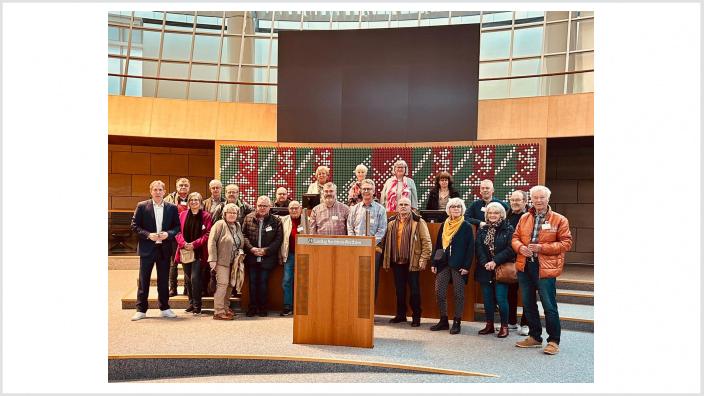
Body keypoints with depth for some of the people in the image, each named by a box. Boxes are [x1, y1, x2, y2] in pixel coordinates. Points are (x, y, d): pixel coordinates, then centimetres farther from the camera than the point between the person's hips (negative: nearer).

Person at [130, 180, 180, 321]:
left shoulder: (172, 208, 3)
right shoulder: (142, 206, 0)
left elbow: (177, 227, 5)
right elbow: (134, 226, -2)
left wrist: (168, 234, -14)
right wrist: (148, 235, -14)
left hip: (165, 249, 1)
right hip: (147, 249, -1)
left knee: (163, 280, 9)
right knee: (144, 280, 4)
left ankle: (165, 308, 20)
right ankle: (141, 310, 14)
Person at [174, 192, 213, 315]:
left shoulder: (205, 216, 0)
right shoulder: (182, 215, 10)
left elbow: (207, 234, -5)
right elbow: (178, 231, 6)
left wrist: (194, 244, -13)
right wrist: (183, 243, -11)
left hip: (199, 252, -4)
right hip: (185, 251, 4)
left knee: (195, 278, -10)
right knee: (188, 279, 9)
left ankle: (197, 305, 0)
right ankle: (191, 303, 21)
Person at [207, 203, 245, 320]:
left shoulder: (238, 226, 13)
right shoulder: (220, 224, -9)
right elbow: (212, 241, -14)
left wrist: (241, 251, 4)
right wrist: (212, 259, -18)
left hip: (233, 261, 7)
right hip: (222, 260, -7)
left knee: (230, 285, 11)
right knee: (222, 284, -10)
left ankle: (225, 307, 25)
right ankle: (219, 312, -5)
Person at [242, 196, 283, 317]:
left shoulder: (276, 221, -2)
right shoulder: (248, 218, 4)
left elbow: (279, 239, -5)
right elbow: (244, 235, 2)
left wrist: (266, 250, -13)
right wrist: (251, 248, -11)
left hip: (267, 258, -2)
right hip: (251, 257, 2)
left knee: (263, 282, 4)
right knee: (252, 282, 8)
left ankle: (262, 307, 16)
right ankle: (252, 307, 18)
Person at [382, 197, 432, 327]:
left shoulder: (418, 222, -3)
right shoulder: (392, 222, 9)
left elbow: (427, 242, -6)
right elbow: (387, 241, 12)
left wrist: (423, 259, -11)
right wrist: (386, 260, 7)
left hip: (412, 262, -4)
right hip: (397, 262, 4)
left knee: (414, 290, 2)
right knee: (399, 290, 11)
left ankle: (416, 317, 13)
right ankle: (400, 315, 23)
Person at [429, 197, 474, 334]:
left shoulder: (466, 227, -3)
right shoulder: (444, 225, 11)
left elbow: (470, 248, -6)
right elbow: (437, 245, 12)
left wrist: (467, 266, -13)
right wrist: (434, 263, 6)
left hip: (459, 265, -4)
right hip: (443, 264, 5)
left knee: (458, 294, 3)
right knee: (439, 292, 4)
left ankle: (457, 322, 13)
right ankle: (443, 320, 17)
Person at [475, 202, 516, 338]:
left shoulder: (508, 229, -3)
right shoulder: (482, 230, 10)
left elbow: (510, 249, -11)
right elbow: (478, 248, 1)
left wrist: (495, 262, -16)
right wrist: (485, 263, -13)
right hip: (485, 270, 4)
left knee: (501, 298, -5)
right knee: (487, 298, 9)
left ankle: (504, 326, 9)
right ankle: (489, 325, 21)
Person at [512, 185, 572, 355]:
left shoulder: (559, 220, -3)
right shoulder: (524, 218, 11)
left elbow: (566, 243, -7)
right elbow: (515, 238, 14)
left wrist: (542, 248, -16)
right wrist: (520, 247, -9)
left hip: (545, 268, -5)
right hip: (525, 267, 5)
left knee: (549, 306, -1)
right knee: (528, 304, 14)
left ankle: (553, 341, 13)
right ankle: (534, 337, 28)